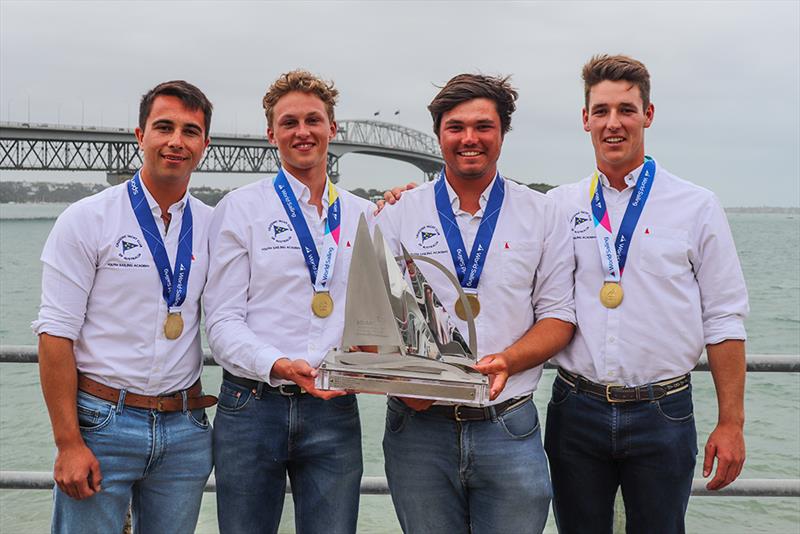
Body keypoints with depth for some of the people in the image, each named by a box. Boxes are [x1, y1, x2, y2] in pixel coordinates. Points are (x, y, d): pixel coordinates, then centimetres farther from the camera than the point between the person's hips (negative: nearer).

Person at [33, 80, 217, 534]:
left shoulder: (213, 227, 5)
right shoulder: (87, 220, -5)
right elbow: (55, 334, -8)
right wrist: (68, 442, -12)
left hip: (186, 429, 3)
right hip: (102, 424, -3)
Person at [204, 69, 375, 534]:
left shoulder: (364, 215, 11)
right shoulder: (241, 208, 1)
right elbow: (223, 318, -5)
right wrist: (279, 365, -21)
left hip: (334, 410, 2)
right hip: (252, 405, -2)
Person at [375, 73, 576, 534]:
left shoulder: (542, 214, 6)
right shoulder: (400, 215, 6)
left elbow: (559, 317, 4)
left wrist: (506, 361, -15)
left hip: (509, 430, 0)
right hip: (420, 423, 0)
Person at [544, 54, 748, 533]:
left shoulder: (697, 208, 1)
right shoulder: (559, 206, 5)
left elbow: (724, 321, 0)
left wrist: (731, 424, -3)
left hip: (663, 416, -1)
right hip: (577, 411, 2)